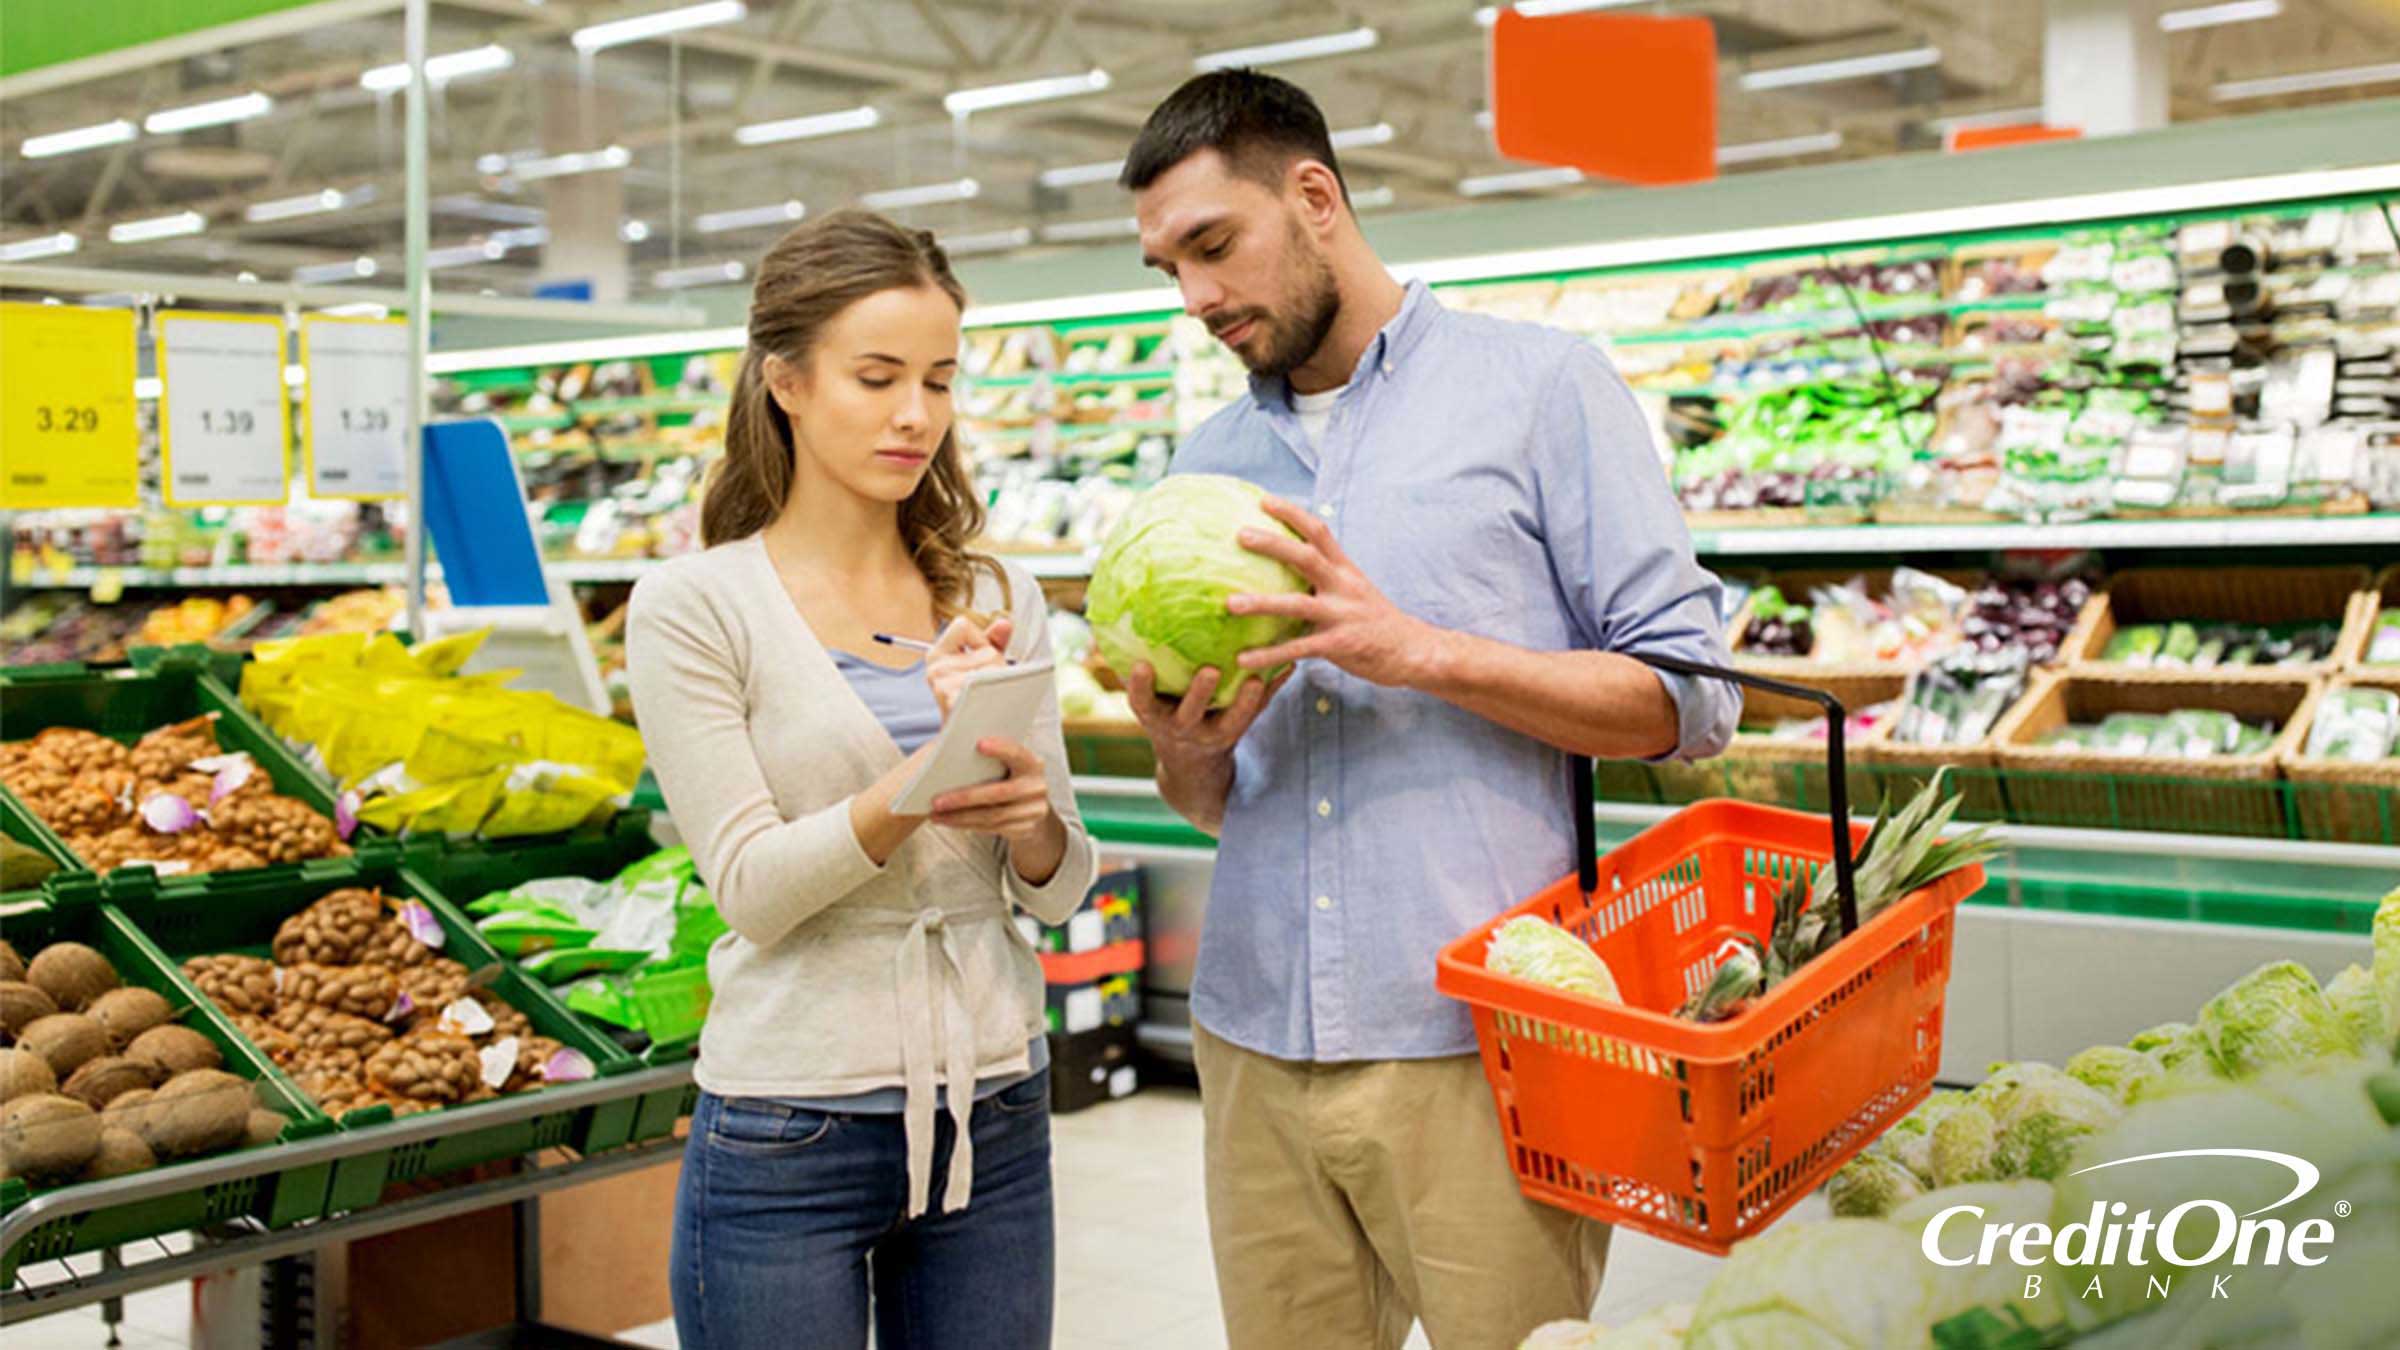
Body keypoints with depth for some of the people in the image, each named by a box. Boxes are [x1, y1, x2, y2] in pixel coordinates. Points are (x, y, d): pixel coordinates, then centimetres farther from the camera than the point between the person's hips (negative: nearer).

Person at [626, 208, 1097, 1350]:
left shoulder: (996, 598, 6)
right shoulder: (696, 605, -5)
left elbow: (1061, 887, 6)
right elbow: (752, 889, -12)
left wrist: (1027, 811, -17)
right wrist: (917, 789, -27)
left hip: (994, 1120, 4)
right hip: (790, 1134, -4)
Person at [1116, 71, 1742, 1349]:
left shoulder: (1538, 387, 0)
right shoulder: (1210, 457, 15)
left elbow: (1685, 699, -5)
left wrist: (1420, 651, -16)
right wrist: (1184, 749, -6)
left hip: (1477, 1042, -4)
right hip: (1256, 1038, 5)